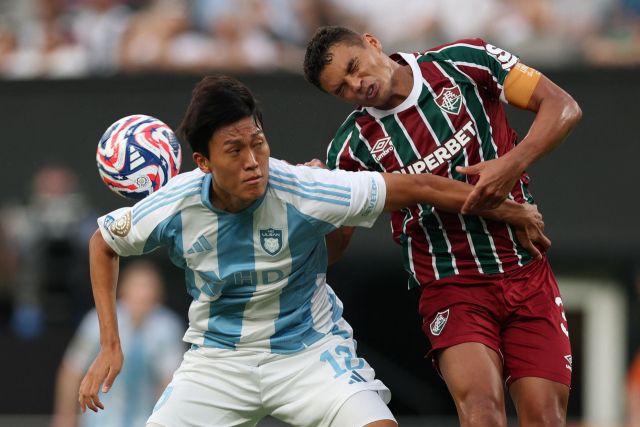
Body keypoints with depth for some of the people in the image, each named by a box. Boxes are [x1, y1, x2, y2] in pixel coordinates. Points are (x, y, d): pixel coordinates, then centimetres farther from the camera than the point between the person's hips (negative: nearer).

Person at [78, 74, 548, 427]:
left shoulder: (304, 191, -23)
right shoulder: (170, 209, -17)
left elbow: (417, 187, -12)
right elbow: (105, 241, 5)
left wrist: (509, 210, -3)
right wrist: (110, 344, -1)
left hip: (311, 346, -1)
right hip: (218, 356, 2)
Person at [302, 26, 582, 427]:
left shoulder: (465, 61, -2)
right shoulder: (353, 145, 0)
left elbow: (563, 107, 0)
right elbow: (332, 247, 4)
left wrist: (512, 164, -16)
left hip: (528, 273, 1)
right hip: (449, 287, -1)